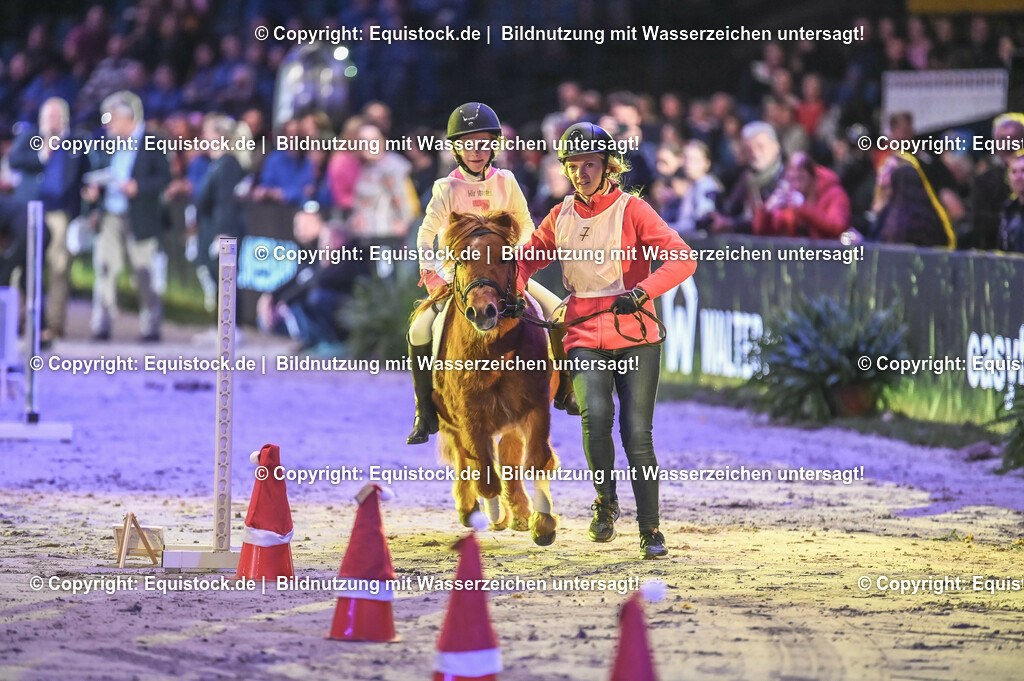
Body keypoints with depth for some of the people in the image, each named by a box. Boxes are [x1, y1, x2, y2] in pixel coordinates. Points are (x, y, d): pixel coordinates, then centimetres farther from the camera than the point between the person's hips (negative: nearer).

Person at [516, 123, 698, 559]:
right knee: (596, 415, -23)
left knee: (637, 433, -6)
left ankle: (650, 529, 7)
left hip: (635, 337, -2)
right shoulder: (561, 217, 10)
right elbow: (527, 259, 23)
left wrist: (642, 292, -28)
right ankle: (605, 502, -2)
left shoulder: (632, 210, -3)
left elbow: (682, 258, -13)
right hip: (584, 339, 2)